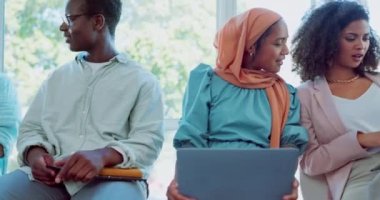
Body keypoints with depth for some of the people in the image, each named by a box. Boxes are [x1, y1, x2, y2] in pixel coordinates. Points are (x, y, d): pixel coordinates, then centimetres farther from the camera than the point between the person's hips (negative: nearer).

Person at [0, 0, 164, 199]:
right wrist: (35, 154, -6)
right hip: (51, 174, 4)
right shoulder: (57, 77, 24)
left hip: (111, 178, -4)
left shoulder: (142, 80, 9)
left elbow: (148, 141, -3)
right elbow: (31, 128, 19)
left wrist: (102, 156, -23)